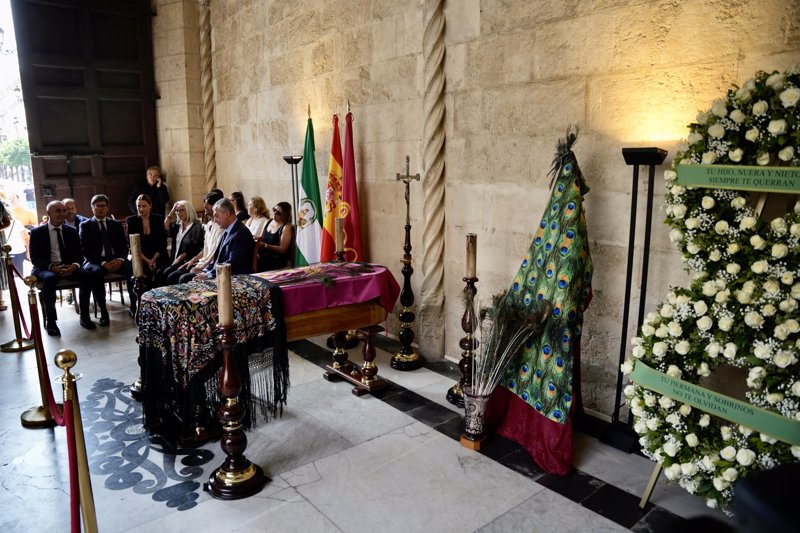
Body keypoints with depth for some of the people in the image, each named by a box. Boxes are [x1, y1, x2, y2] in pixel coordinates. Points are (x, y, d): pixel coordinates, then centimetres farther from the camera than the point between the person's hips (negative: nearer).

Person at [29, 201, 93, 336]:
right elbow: (35, 258, -5)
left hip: (69, 267, 3)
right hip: (45, 268, -3)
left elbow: (78, 254, 7)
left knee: (86, 274, -28)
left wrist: (74, 265, -17)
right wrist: (52, 267, -24)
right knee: (49, 278, -38)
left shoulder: (71, 231, 10)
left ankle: (84, 315, -17)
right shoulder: (37, 232, 1)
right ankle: (51, 321, -26)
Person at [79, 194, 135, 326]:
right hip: (95, 261, -2)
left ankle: (134, 306, -18)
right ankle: (103, 311, -27)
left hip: (116, 260, 2)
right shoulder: (85, 226, 8)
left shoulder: (116, 224, 17)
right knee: (96, 272, -38)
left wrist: (120, 259, -12)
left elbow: (124, 246, 11)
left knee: (132, 268, -29)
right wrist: (103, 263, -18)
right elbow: (85, 250, -3)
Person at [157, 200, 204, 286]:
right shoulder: (177, 226, 18)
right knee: (158, 273, -17)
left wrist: (180, 258, -14)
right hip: (175, 259, 6)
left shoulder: (196, 227, -3)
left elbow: (194, 247, -10)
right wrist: (171, 212, 7)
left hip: (187, 260, -6)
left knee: (167, 273, -25)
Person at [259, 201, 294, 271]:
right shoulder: (268, 222, 15)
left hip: (277, 261, -6)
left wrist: (265, 246, -19)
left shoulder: (286, 227, -5)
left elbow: (282, 249, -10)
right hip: (262, 257, 6)